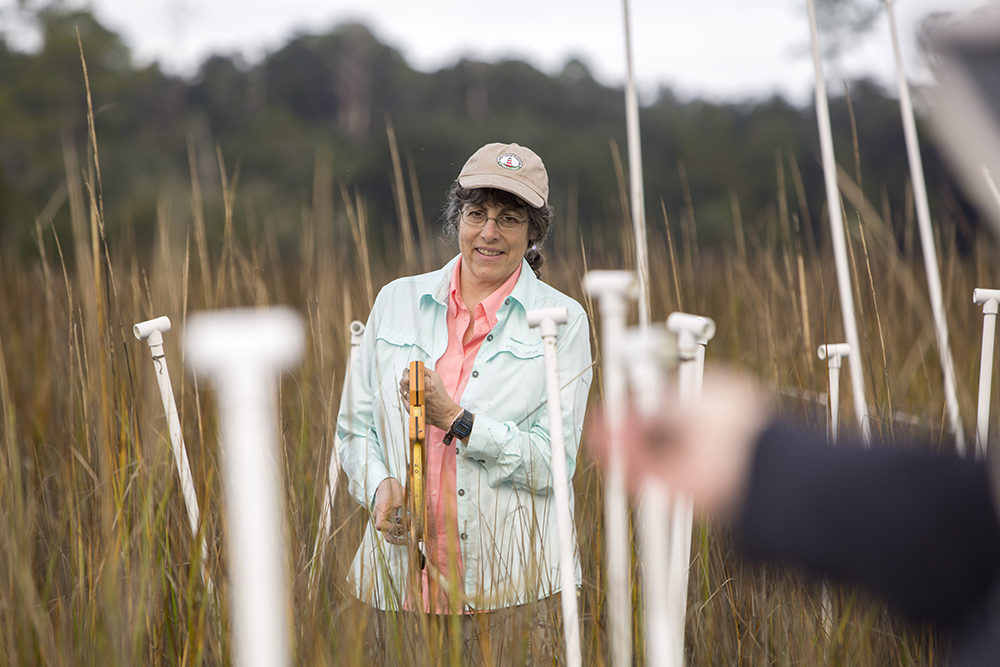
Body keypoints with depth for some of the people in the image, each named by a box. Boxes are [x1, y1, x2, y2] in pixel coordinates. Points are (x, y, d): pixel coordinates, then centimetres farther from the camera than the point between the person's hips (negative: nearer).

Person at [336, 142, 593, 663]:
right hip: (401, 569, 2)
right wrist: (379, 484, -8)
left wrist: (457, 420, -16)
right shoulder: (398, 299, 9)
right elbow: (355, 425, 12)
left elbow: (556, 462, -6)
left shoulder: (563, 320, 1)